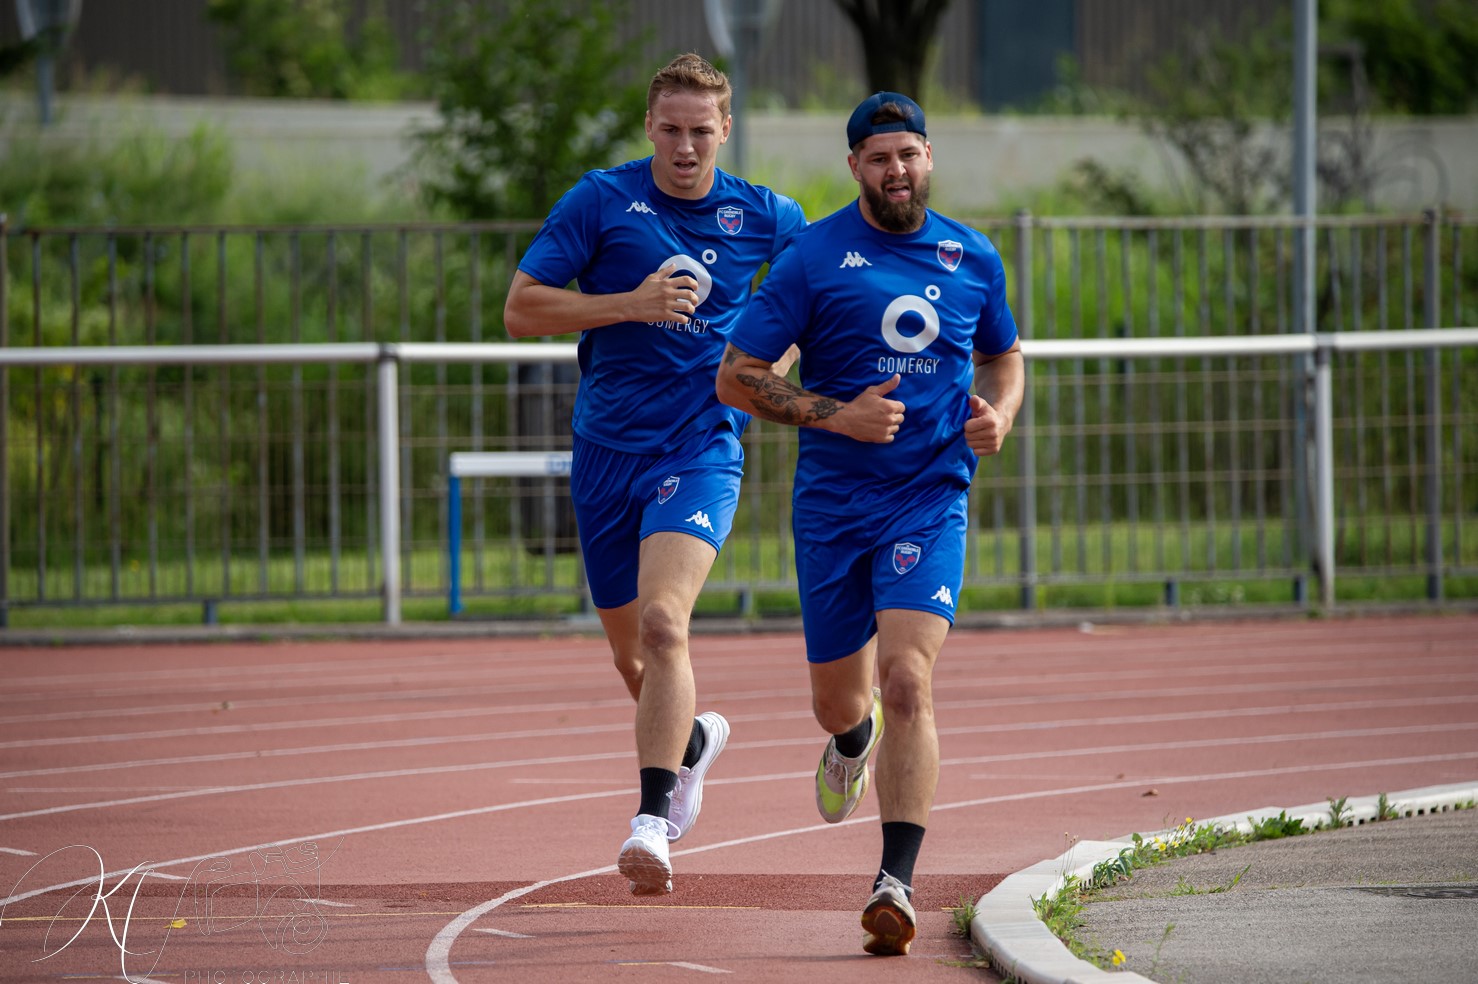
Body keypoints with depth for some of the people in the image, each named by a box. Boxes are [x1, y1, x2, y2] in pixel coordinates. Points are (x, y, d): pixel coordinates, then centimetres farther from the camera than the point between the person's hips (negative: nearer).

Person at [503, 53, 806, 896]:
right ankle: (693, 738, 48)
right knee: (632, 656, 14)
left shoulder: (765, 218, 2)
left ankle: (652, 822, -30)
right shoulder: (602, 200, -2)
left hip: (702, 448, -2)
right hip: (608, 451, 2)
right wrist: (632, 304, -17)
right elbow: (521, 310, -4)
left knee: (664, 622, -24)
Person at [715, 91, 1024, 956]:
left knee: (908, 684, -18)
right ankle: (855, 738, 51)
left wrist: (1000, 414, 1)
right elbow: (736, 377, -3)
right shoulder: (812, 258, -3)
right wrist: (837, 416, -16)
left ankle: (897, 883, -19)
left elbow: (1004, 355, 24)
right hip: (832, 504, 0)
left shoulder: (973, 259, 6)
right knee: (840, 701, 11)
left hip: (930, 502, 0)